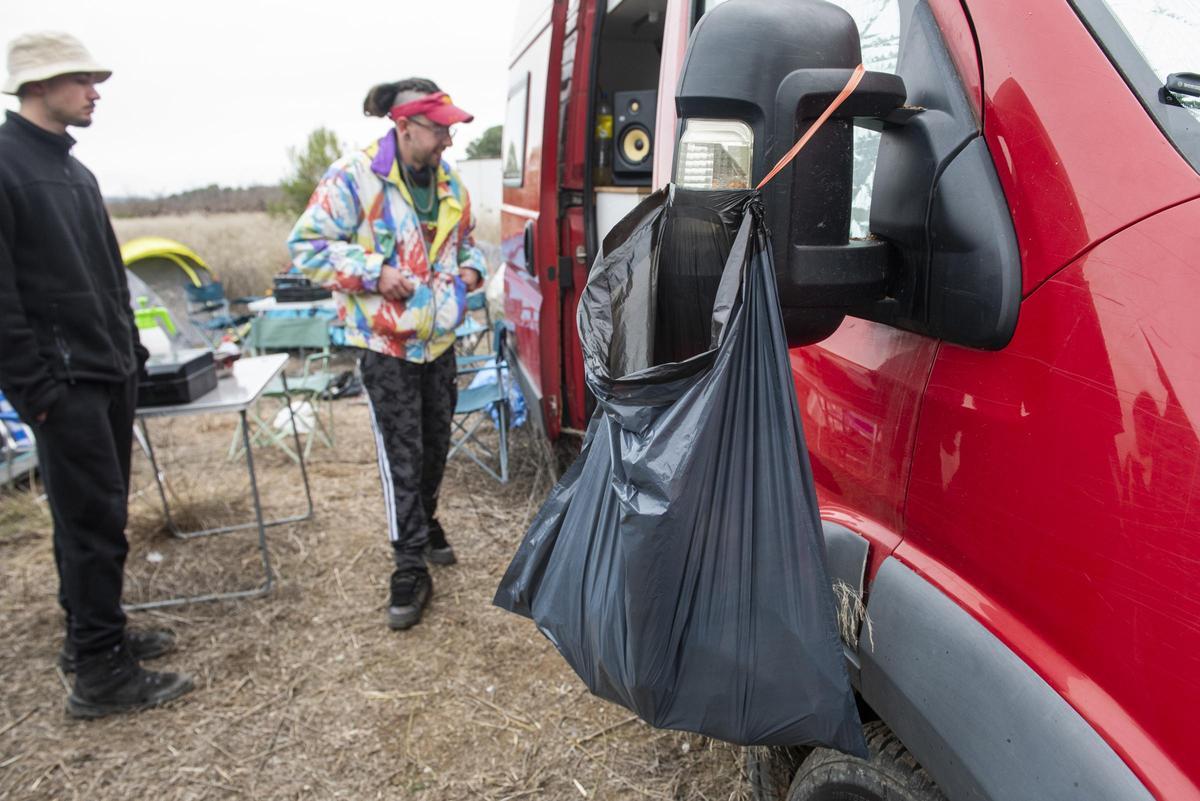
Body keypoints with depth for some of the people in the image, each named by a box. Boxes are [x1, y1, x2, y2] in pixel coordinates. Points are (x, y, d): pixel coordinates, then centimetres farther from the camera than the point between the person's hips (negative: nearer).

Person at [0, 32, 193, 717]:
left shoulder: (76, 171, 16)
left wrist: (131, 349, 16)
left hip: (112, 372, 9)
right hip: (66, 382, -8)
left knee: (101, 511, 14)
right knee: (95, 522, -5)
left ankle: (96, 634, 28)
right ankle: (102, 675, 6)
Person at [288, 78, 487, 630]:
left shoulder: (448, 183, 8)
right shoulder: (354, 178, -13)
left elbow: (466, 239, 24)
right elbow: (306, 245, -12)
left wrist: (470, 268, 3)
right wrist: (373, 274, -21)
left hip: (439, 337, 7)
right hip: (386, 342, -6)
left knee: (436, 441, 17)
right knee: (402, 454, -3)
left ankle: (425, 519, 42)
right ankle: (410, 567, 8)